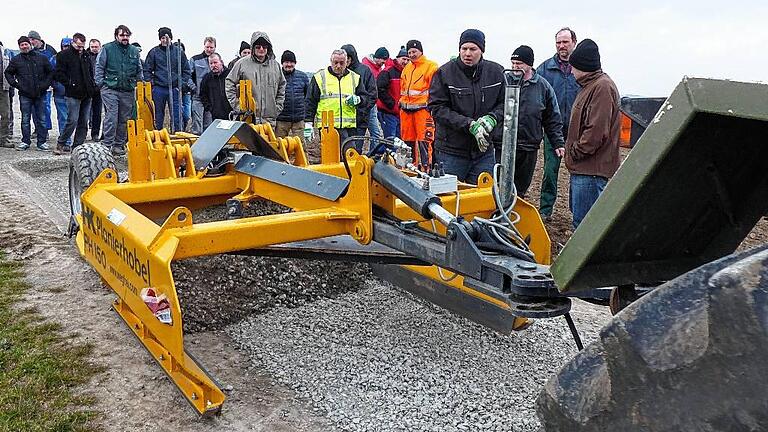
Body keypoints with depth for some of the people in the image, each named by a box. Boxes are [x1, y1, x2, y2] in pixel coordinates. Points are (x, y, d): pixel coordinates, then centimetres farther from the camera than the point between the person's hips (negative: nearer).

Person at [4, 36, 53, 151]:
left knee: (41, 119, 3)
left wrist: (46, 84, 1)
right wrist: (15, 84, 3)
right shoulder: (16, 60, 6)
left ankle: (42, 142, 9)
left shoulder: (41, 58, 7)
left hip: (40, 94, 0)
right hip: (25, 95, 0)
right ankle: (25, 141, 11)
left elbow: (51, 72, 13)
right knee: (25, 119, 4)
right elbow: (7, 73, 16)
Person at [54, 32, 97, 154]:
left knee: (84, 122, 6)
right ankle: (61, 143, 4)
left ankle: (78, 146, 12)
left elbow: (91, 72, 27)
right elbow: (58, 73, -6)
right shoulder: (64, 55, -1)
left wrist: (92, 86, 12)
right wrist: (69, 84, -12)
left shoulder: (86, 56, 17)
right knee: (73, 121, -10)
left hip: (87, 94, 6)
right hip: (73, 94, -6)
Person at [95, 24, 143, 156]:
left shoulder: (134, 51, 13)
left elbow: (139, 71, 20)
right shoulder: (107, 48, 1)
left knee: (124, 119, 8)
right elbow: (99, 66, 2)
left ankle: (119, 144, 17)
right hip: (110, 89, -4)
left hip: (128, 91, 4)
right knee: (111, 117, -12)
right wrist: (100, 83, -4)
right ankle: (107, 145, -8)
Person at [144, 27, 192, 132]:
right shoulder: (154, 52, 4)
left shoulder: (179, 51, 6)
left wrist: (182, 84, -2)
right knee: (159, 115, 7)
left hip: (174, 88, 0)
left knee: (176, 114, -1)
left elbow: (186, 70, 8)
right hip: (159, 89, 0)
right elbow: (147, 70, 7)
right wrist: (151, 83, -3)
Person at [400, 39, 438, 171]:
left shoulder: (431, 66, -1)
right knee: (408, 139, 10)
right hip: (406, 109, 7)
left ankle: (426, 167, -7)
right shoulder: (406, 68, 19)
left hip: (422, 108, -7)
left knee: (424, 140, -10)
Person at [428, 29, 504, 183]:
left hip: (484, 150, 3)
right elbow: (437, 108, -12)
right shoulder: (445, 73, -8)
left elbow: (505, 103, 9)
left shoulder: (496, 72, 2)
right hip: (451, 151, -3)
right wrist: (469, 125, -20)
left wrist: (492, 118, -13)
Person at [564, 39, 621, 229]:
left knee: (584, 223, -8)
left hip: (592, 170, -11)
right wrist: (571, 152, 15)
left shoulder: (602, 87, -16)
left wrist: (574, 152, -13)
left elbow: (597, 131, -23)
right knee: (579, 215, 20)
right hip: (583, 167, 11)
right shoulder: (592, 85, 19)